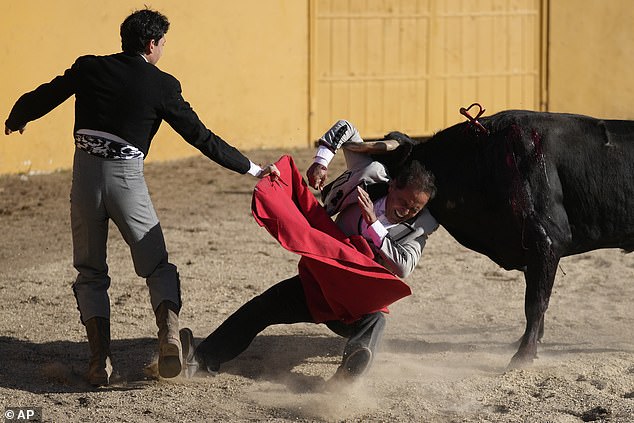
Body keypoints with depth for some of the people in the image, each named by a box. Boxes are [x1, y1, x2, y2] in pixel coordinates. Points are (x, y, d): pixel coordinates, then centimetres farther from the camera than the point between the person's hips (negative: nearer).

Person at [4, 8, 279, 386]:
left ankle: (100, 359, 0)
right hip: (127, 178, -2)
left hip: (85, 173, 2)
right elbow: (201, 137, 0)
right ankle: (169, 332, -17)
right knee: (157, 266, 11)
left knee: (91, 273, 14)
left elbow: (40, 100, 12)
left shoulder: (89, 68, 4)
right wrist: (253, 169, 8)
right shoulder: (161, 86, -2)